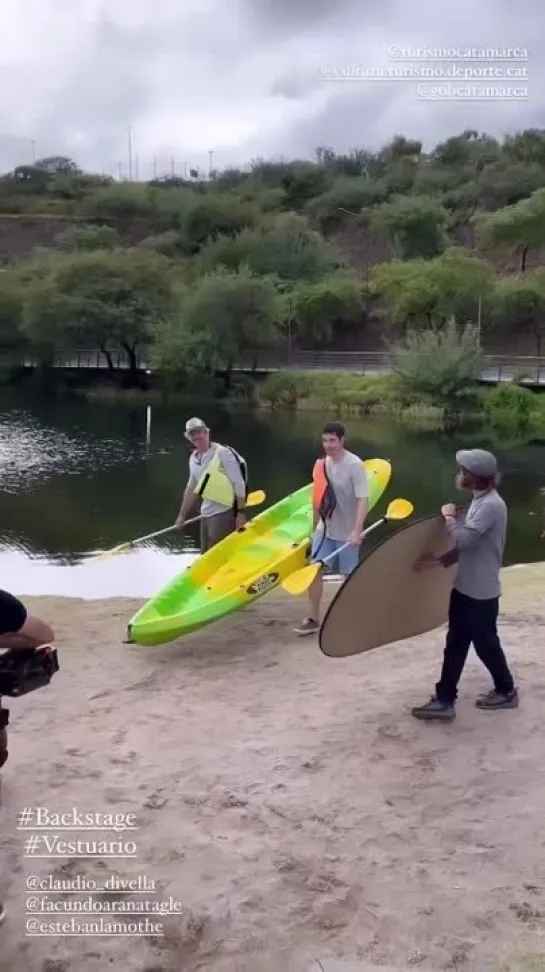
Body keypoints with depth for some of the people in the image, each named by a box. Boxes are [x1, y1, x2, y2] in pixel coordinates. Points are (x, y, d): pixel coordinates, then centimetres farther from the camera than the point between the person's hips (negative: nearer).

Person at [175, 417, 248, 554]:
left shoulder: (222, 453, -13)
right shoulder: (193, 458, 11)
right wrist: (182, 515, 27)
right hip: (206, 514, 8)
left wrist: (240, 512, -18)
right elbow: (192, 489, 23)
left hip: (224, 513, -8)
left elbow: (239, 484, -14)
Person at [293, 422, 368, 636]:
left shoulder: (355, 465, -17)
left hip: (347, 531, -5)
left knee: (350, 576, 7)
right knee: (314, 570, -2)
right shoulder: (322, 464, 2)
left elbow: (362, 500, -22)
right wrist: (315, 527, 14)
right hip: (324, 528, 5)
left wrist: (357, 531, -31)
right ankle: (313, 620, 6)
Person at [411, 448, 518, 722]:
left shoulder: (491, 505, -22)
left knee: (486, 643, 9)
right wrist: (439, 561, 5)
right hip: (465, 587, 9)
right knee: (455, 644, 11)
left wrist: (449, 516, -12)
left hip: (481, 593, -9)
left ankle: (506, 691, 30)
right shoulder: (480, 502, 11)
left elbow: (464, 540, -29)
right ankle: (444, 700, 18)